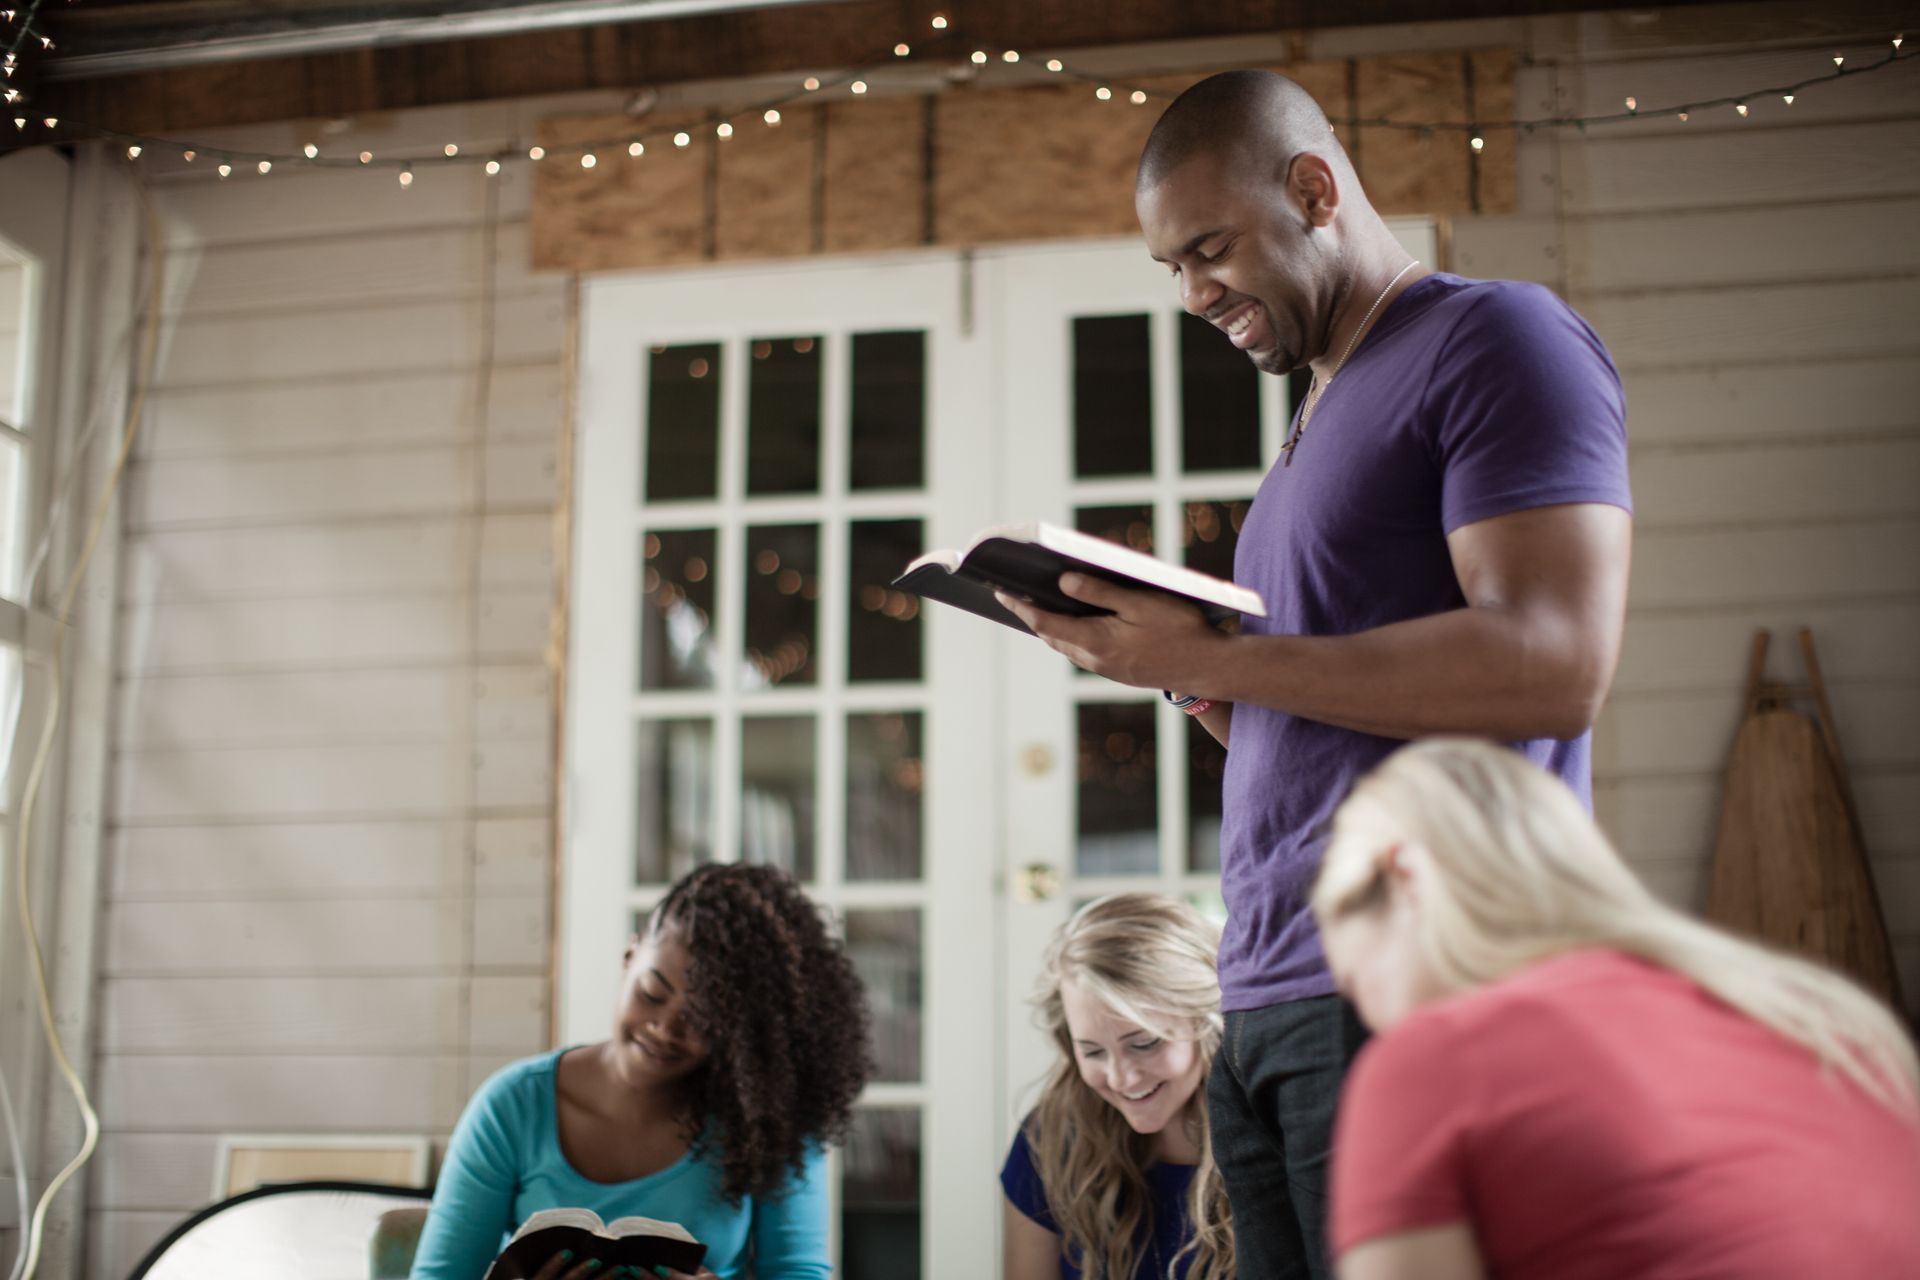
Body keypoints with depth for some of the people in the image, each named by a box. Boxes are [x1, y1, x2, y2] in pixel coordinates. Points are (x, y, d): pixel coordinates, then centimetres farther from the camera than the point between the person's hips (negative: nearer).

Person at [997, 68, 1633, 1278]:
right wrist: (1188, 677, 5)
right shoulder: (1323, 417, 23)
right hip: (1268, 1002, 8)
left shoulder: (1494, 337, -4)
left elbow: (1555, 663, -18)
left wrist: (1215, 659, -15)